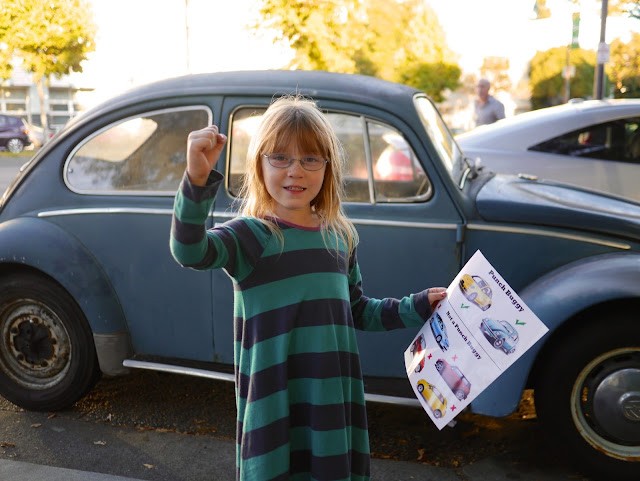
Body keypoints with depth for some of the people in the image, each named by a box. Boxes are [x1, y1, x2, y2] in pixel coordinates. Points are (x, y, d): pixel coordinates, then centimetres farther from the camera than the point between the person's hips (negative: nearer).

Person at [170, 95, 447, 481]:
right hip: (275, 400, -4)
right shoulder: (250, 235, -9)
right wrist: (198, 181, -44)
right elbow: (190, 252, -29)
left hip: (334, 394, 5)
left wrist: (417, 307, 9)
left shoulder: (340, 236, 6)